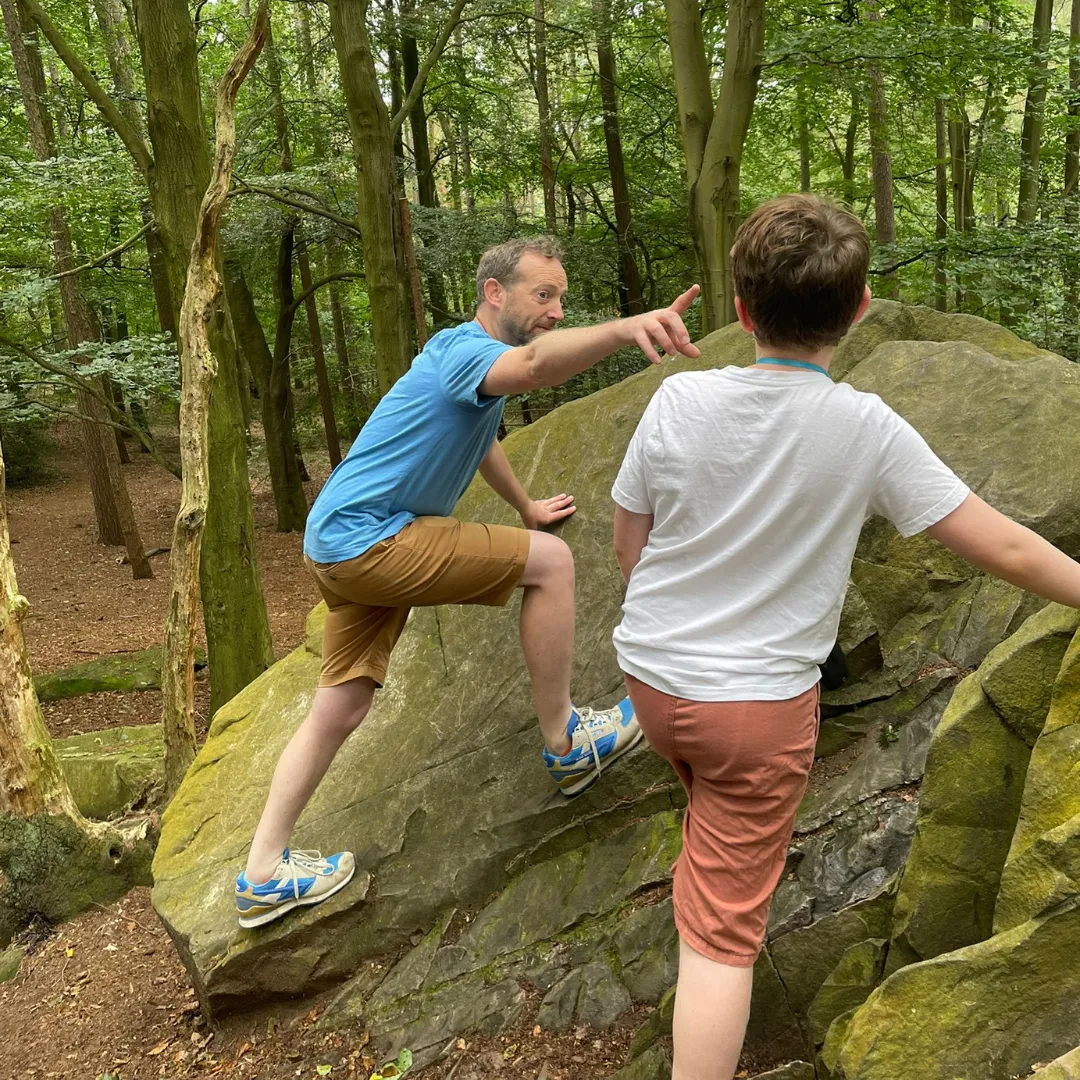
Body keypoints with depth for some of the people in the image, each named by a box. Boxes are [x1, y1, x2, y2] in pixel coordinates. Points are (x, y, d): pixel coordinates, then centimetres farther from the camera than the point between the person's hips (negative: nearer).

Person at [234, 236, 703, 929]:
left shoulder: (473, 362, 18)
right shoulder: (465, 350, -15)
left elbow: (482, 441, 36)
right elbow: (535, 365, -41)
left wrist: (527, 506, 48)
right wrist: (627, 328, -57)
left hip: (338, 545, 10)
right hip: (367, 541, -10)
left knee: (341, 709, 13)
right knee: (549, 561, -10)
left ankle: (263, 874, 24)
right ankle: (566, 743, 2)